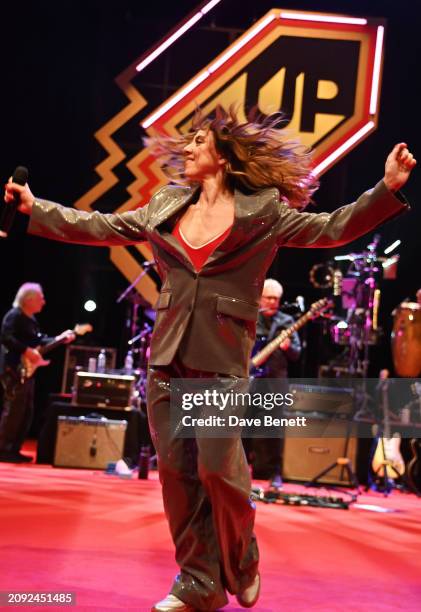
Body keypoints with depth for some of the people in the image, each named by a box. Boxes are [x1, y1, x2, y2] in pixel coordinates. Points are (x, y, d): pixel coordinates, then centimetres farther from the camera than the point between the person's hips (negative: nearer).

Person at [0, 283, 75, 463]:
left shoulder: (31, 320, 17)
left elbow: (38, 341, 20)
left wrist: (59, 339, 11)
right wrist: (27, 351, -25)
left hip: (26, 371, 10)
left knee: (26, 413, 11)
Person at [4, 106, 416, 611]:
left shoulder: (262, 211, 2)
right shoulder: (166, 206, 14)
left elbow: (331, 229, -1)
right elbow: (102, 227, 20)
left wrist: (387, 189, -13)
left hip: (222, 359, -4)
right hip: (167, 354, 5)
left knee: (218, 469, -10)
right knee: (176, 470, 3)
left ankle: (241, 566, 18)